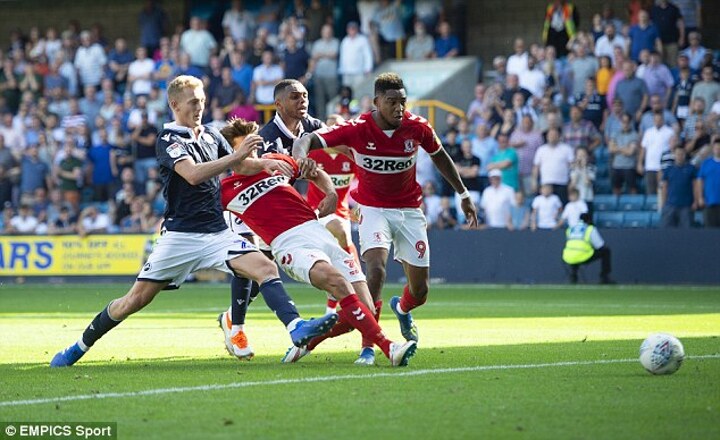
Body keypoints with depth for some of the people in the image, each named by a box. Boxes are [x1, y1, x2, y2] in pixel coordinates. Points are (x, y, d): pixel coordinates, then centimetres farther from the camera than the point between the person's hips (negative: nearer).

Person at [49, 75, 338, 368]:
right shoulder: (169, 139, -6)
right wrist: (237, 155, -27)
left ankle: (296, 327, -30)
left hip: (216, 233, 5)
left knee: (265, 267, -18)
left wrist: (266, 164, 5)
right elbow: (193, 174, -23)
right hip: (180, 236, -5)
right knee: (136, 300, -2)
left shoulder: (211, 136, 13)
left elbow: (241, 167, 26)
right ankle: (80, 346, 14)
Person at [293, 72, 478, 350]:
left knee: (419, 292, 6)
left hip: (410, 210, 3)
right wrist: (300, 157, -51)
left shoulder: (417, 127, -12)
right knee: (376, 269, -28)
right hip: (374, 209, -3)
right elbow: (309, 140, -27)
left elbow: (439, 156, 8)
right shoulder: (357, 129, -20)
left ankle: (402, 309, 45)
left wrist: (463, 194, 14)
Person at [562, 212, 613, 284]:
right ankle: (604, 278, 7)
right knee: (606, 251, 12)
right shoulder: (591, 229, 5)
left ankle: (573, 277, 24)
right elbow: (601, 246, 6)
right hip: (583, 258, -5)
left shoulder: (569, 229, 21)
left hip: (568, 259, 5)